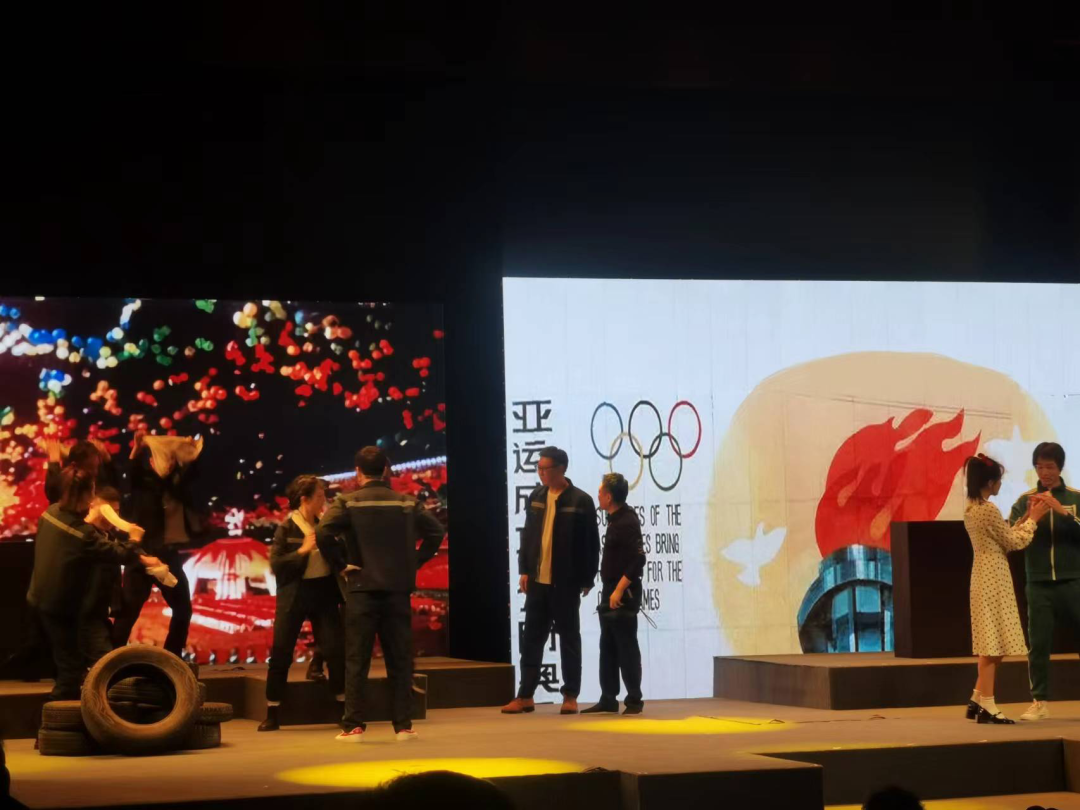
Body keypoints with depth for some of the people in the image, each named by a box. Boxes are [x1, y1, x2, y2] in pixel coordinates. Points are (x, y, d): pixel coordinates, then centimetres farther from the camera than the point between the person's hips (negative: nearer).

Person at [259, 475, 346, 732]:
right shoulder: (287, 528, -6)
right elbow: (276, 565, -12)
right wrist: (302, 550, -20)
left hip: (323, 592, 3)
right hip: (294, 595, -3)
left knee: (336, 648, -1)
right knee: (281, 653, -1)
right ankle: (272, 714, 8)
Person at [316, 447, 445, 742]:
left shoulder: (348, 502, -3)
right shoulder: (406, 503, 6)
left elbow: (323, 533, -17)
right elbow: (436, 531, 2)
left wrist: (340, 564, -6)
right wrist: (414, 561, 7)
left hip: (362, 589, -2)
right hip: (398, 589, 2)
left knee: (357, 661, 3)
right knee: (400, 660, 8)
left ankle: (354, 726, 2)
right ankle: (403, 725, 8)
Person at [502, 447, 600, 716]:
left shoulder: (580, 501, -7)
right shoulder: (536, 497, 8)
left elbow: (591, 543, -5)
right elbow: (527, 535, 12)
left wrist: (588, 579, -6)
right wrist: (523, 570, 5)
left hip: (565, 583, -4)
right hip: (537, 581, 5)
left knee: (569, 638, 5)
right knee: (532, 638, 6)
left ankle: (570, 696, 12)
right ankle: (526, 696, 11)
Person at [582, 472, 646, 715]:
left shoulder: (627, 522, -16)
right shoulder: (615, 519, 12)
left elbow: (638, 560, -22)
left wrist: (619, 590, -22)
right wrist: (609, 591, 16)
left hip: (623, 594, -9)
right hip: (611, 593, 9)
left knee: (626, 647, -3)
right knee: (608, 648, 10)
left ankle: (634, 700, 4)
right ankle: (608, 699, 14)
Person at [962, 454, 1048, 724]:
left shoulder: (971, 509, 12)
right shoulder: (989, 509, -17)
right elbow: (1014, 543, -10)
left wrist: (1025, 517, 15)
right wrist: (1033, 519, 2)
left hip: (983, 578, 10)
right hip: (994, 579, -10)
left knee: (991, 644, 13)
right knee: (993, 643, -6)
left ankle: (977, 701, 16)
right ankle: (986, 705, -4)